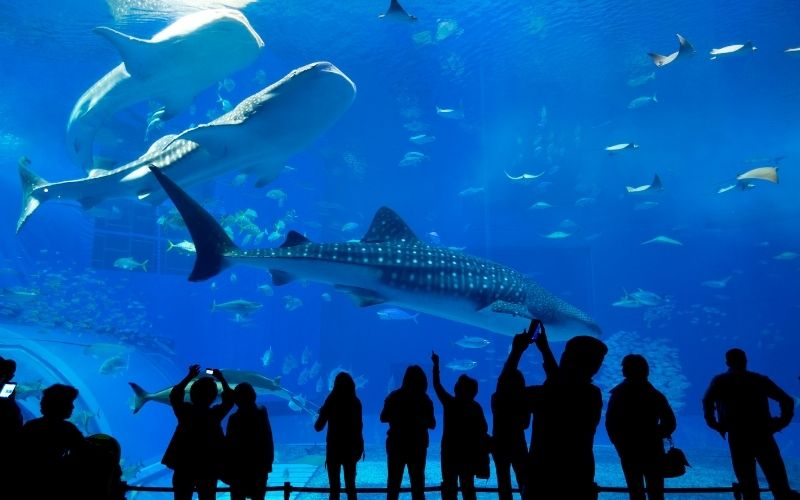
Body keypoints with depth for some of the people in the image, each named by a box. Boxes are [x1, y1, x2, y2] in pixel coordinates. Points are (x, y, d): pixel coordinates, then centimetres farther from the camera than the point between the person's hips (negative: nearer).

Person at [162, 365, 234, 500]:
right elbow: (229, 399, 6)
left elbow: (174, 396, 8)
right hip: (208, 468, -1)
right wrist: (222, 380, 11)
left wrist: (189, 377, 10)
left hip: (183, 466, 1)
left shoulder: (185, 411, -8)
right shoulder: (215, 414, -9)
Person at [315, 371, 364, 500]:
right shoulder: (356, 402, -2)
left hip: (334, 448, -3)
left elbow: (318, 427, -7)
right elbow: (359, 426, 6)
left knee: (335, 487, 4)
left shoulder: (331, 401, -10)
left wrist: (322, 414, 11)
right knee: (350, 486, 13)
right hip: (351, 448, 3)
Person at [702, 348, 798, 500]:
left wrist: (714, 424, 1)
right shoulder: (760, 379, 18)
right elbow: (787, 400, 12)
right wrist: (781, 422, 16)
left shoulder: (720, 381, 9)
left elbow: (708, 401, -9)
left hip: (738, 437, -2)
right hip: (763, 434, 2)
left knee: (748, 486, 4)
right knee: (781, 488, 4)